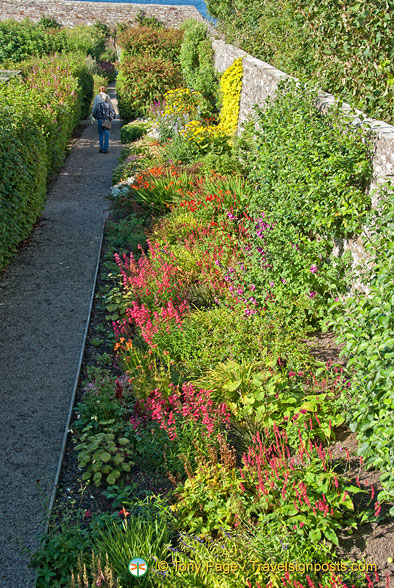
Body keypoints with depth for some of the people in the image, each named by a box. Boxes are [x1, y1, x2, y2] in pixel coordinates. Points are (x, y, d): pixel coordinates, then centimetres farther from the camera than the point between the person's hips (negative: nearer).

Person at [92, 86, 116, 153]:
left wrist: (94, 115, 15)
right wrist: (113, 115, 12)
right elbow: (111, 107, 5)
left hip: (99, 118, -1)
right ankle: (106, 149, -1)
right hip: (107, 118, 1)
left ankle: (101, 148, 7)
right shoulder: (108, 97, 5)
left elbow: (94, 108, 2)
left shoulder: (97, 97, 1)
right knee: (106, 133, 3)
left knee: (100, 133, 10)